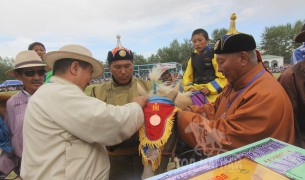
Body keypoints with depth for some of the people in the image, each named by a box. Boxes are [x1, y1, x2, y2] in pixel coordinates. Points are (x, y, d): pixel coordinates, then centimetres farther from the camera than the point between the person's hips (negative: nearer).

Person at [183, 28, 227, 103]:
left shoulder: (214, 55, -2)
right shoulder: (192, 58, 14)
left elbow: (223, 76, -8)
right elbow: (187, 76, 14)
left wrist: (210, 89, -17)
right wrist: (190, 88, -5)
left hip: (213, 94, -5)